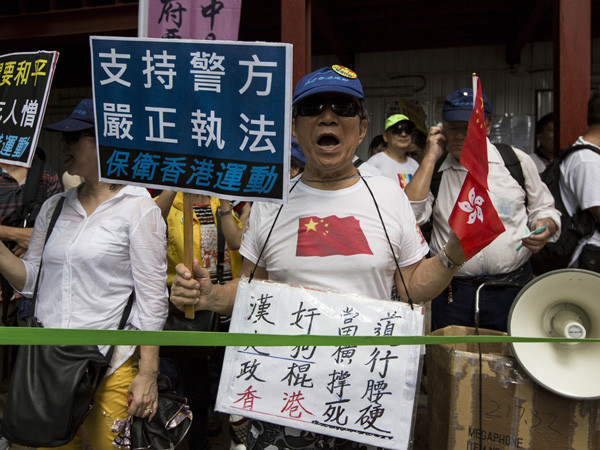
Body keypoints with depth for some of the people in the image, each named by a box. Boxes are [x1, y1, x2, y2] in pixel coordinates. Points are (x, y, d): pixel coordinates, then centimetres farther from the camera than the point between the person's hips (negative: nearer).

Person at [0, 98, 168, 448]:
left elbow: (152, 296, -9)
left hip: (110, 366, -5)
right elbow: (30, 280, 12)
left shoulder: (138, 207, -7)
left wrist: (148, 373, -11)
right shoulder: (54, 207, 10)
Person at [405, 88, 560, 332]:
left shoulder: (517, 160, 4)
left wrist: (544, 228, -8)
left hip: (513, 290, 1)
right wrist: (431, 156, -11)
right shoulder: (433, 169, 3)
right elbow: (411, 215, -14)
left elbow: (543, 208, 15)